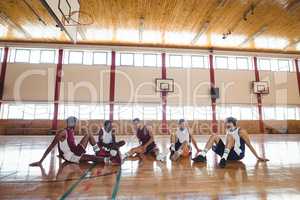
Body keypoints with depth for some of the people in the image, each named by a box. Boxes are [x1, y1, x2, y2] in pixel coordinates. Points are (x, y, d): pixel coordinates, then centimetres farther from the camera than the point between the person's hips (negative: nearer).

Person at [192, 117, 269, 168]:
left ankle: (224, 158, -41)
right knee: (214, 136, -4)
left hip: (238, 154, -6)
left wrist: (258, 157, -4)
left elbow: (249, 145, -2)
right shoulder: (228, 131, 17)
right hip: (229, 154, 7)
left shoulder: (241, 131, -2)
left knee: (229, 136, -28)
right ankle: (202, 156, -18)